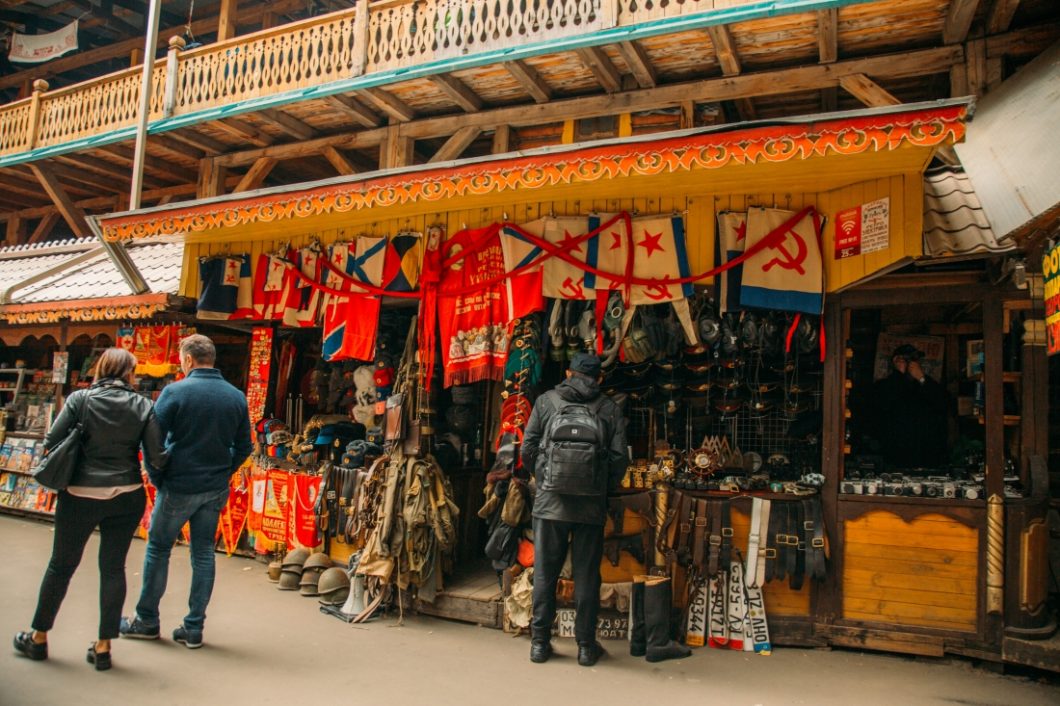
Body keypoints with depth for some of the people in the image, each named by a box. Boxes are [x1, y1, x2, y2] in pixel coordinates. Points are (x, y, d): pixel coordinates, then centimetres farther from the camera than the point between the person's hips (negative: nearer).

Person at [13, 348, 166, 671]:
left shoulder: (80, 399, -7)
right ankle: (103, 646, 16)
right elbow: (157, 457, -8)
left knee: (61, 566, 16)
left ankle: (39, 638, 32)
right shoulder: (142, 405, -5)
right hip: (126, 496, 1)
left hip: (81, 495, 0)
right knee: (113, 568, 10)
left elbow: (50, 442, -10)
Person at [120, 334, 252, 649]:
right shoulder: (236, 397, 1)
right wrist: (222, 473, 14)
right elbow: (244, 446, 6)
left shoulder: (174, 392, -12)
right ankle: (194, 628, 16)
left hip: (178, 487, -4)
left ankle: (147, 620, 26)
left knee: (158, 549, 14)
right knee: (203, 554, 11)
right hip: (215, 490, 4)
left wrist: (157, 478, 2)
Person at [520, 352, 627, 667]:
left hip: (550, 502, 0)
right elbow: (620, 459, -1)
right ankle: (586, 646, 17)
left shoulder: (546, 401, 3)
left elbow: (527, 451, 1)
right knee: (586, 576, 10)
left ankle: (540, 642, 17)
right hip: (592, 505, 0)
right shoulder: (611, 410, 3)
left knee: (545, 573, 10)